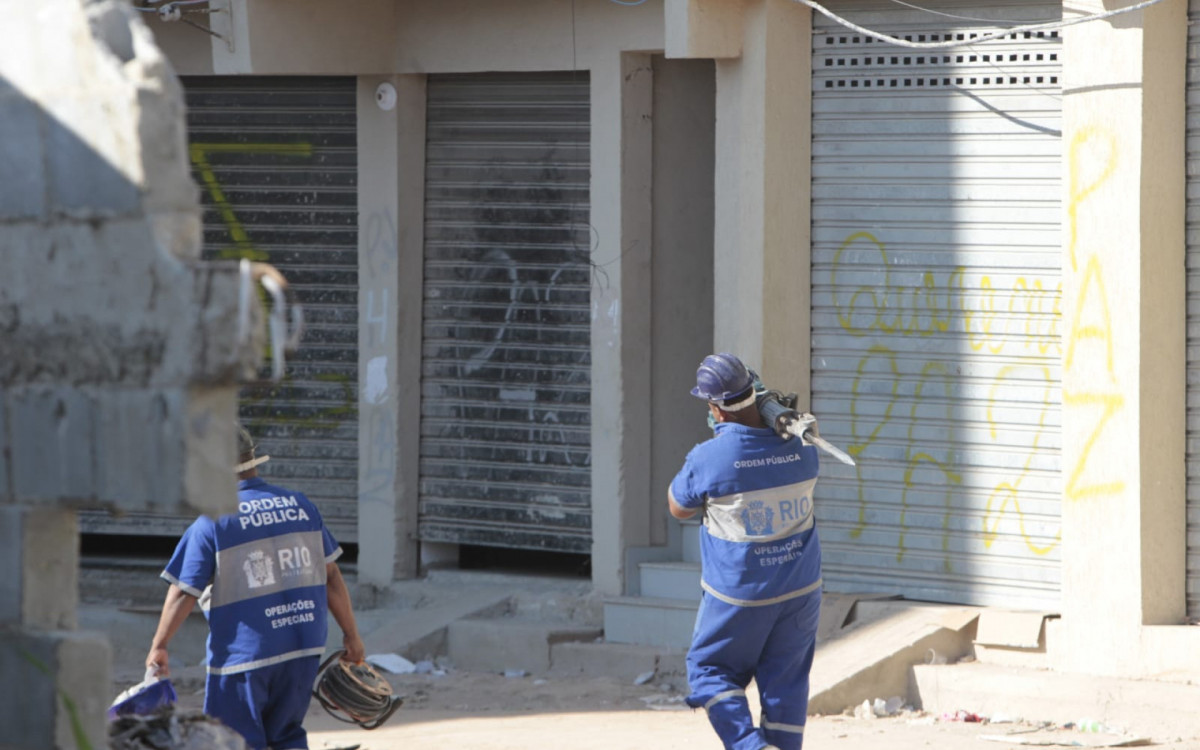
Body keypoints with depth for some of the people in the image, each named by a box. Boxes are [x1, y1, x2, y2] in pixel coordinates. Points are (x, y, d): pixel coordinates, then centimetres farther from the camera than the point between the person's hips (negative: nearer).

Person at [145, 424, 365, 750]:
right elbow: (331, 576, 7)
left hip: (243, 652, -5)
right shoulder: (300, 506, 5)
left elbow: (183, 594, -9)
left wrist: (158, 647, 2)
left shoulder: (211, 524, -10)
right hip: (304, 648, 5)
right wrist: (351, 635, 13)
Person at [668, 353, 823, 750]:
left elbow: (678, 508, -1)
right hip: (801, 589, 4)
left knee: (711, 669, 14)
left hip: (738, 595, -4)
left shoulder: (708, 459, -20)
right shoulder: (800, 447, -8)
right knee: (785, 680, 14)